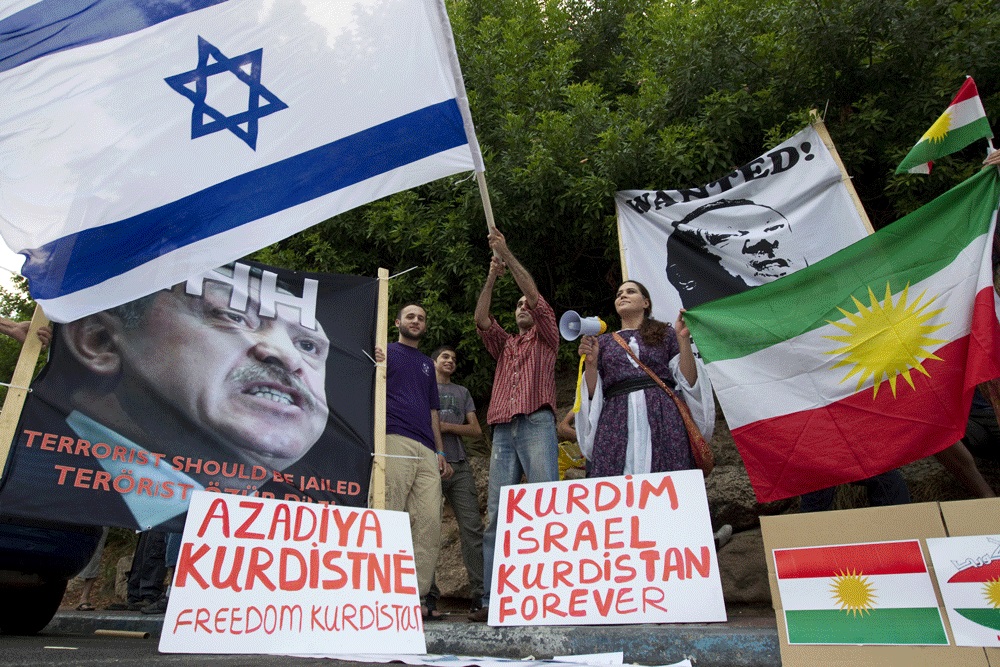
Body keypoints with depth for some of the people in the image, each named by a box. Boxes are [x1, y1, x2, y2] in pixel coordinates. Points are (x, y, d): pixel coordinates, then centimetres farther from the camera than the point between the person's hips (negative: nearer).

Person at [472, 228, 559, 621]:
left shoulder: (546, 337, 18)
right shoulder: (504, 345, 29)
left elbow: (534, 293, 5)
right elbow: (480, 319, 13)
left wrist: (507, 254, 2)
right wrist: (492, 277, 6)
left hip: (536, 425, -4)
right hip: (503, 431, 4)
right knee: (496, 516, -2)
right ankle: (491, 600, -2)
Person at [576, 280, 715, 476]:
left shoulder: (665, 334, 17)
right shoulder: (603, 342, 20)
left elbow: (689, 381, 6)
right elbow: (593, 394, 13)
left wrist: (683, 340, -3)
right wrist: (590, 363, -3)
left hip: (662, 418, 0)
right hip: (617, 422, 1)